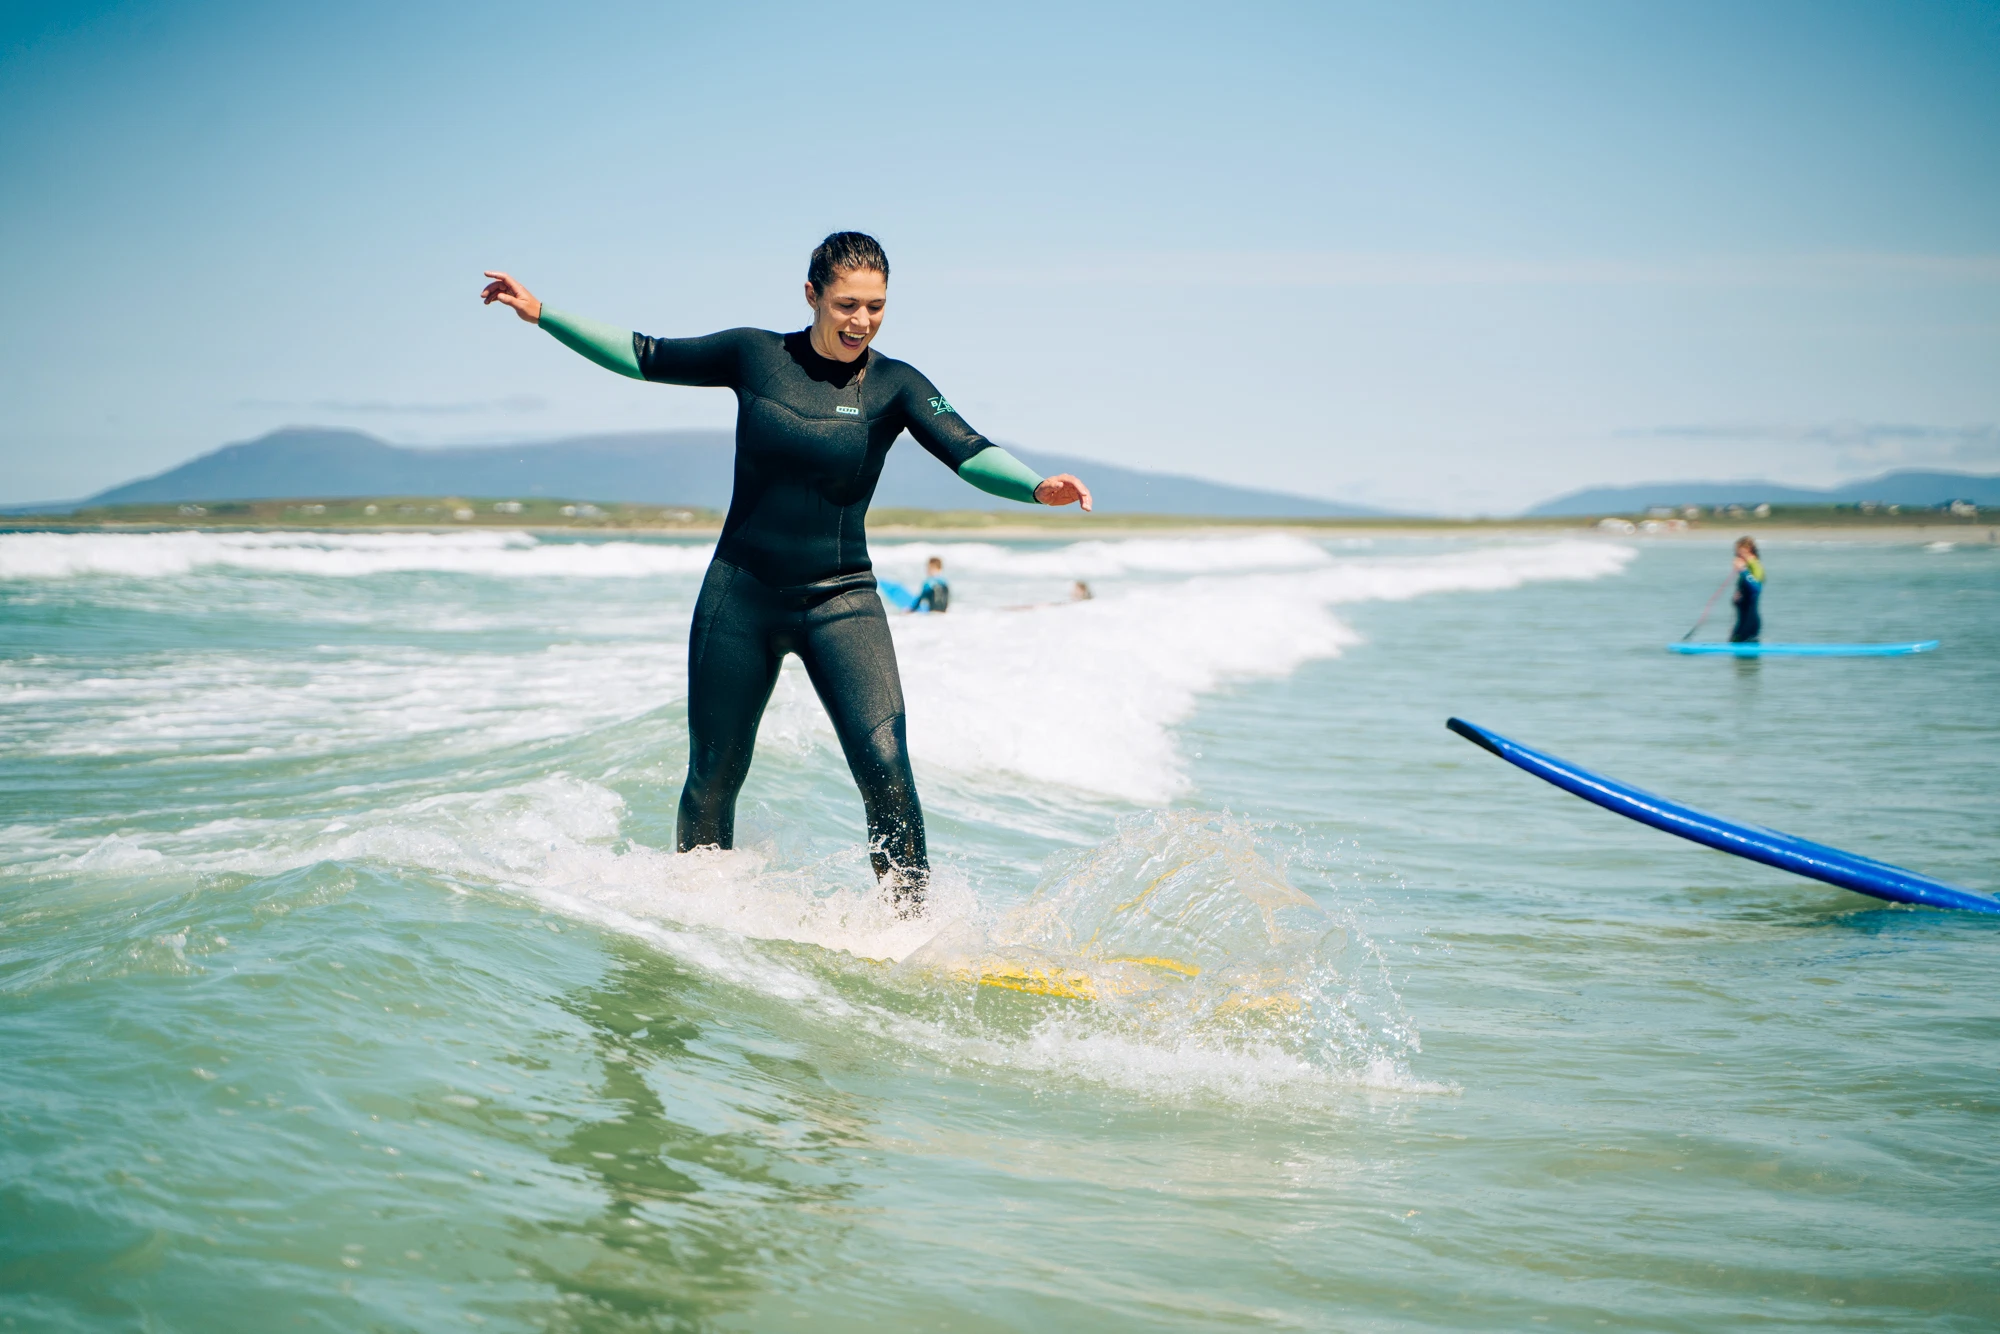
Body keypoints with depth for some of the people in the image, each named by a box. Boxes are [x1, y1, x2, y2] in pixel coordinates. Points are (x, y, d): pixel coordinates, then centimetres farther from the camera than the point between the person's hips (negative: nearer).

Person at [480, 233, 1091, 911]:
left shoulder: (894, 386, -4)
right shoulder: (755, 354, 0)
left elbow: (970, 452, -18)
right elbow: (644, 357, 10)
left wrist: (1036, 486, -37)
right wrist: (541, 314, 9)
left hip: (840, 600, -1)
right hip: (741, 594, 1)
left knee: (884, 765, -19)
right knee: (713, 779, 8)